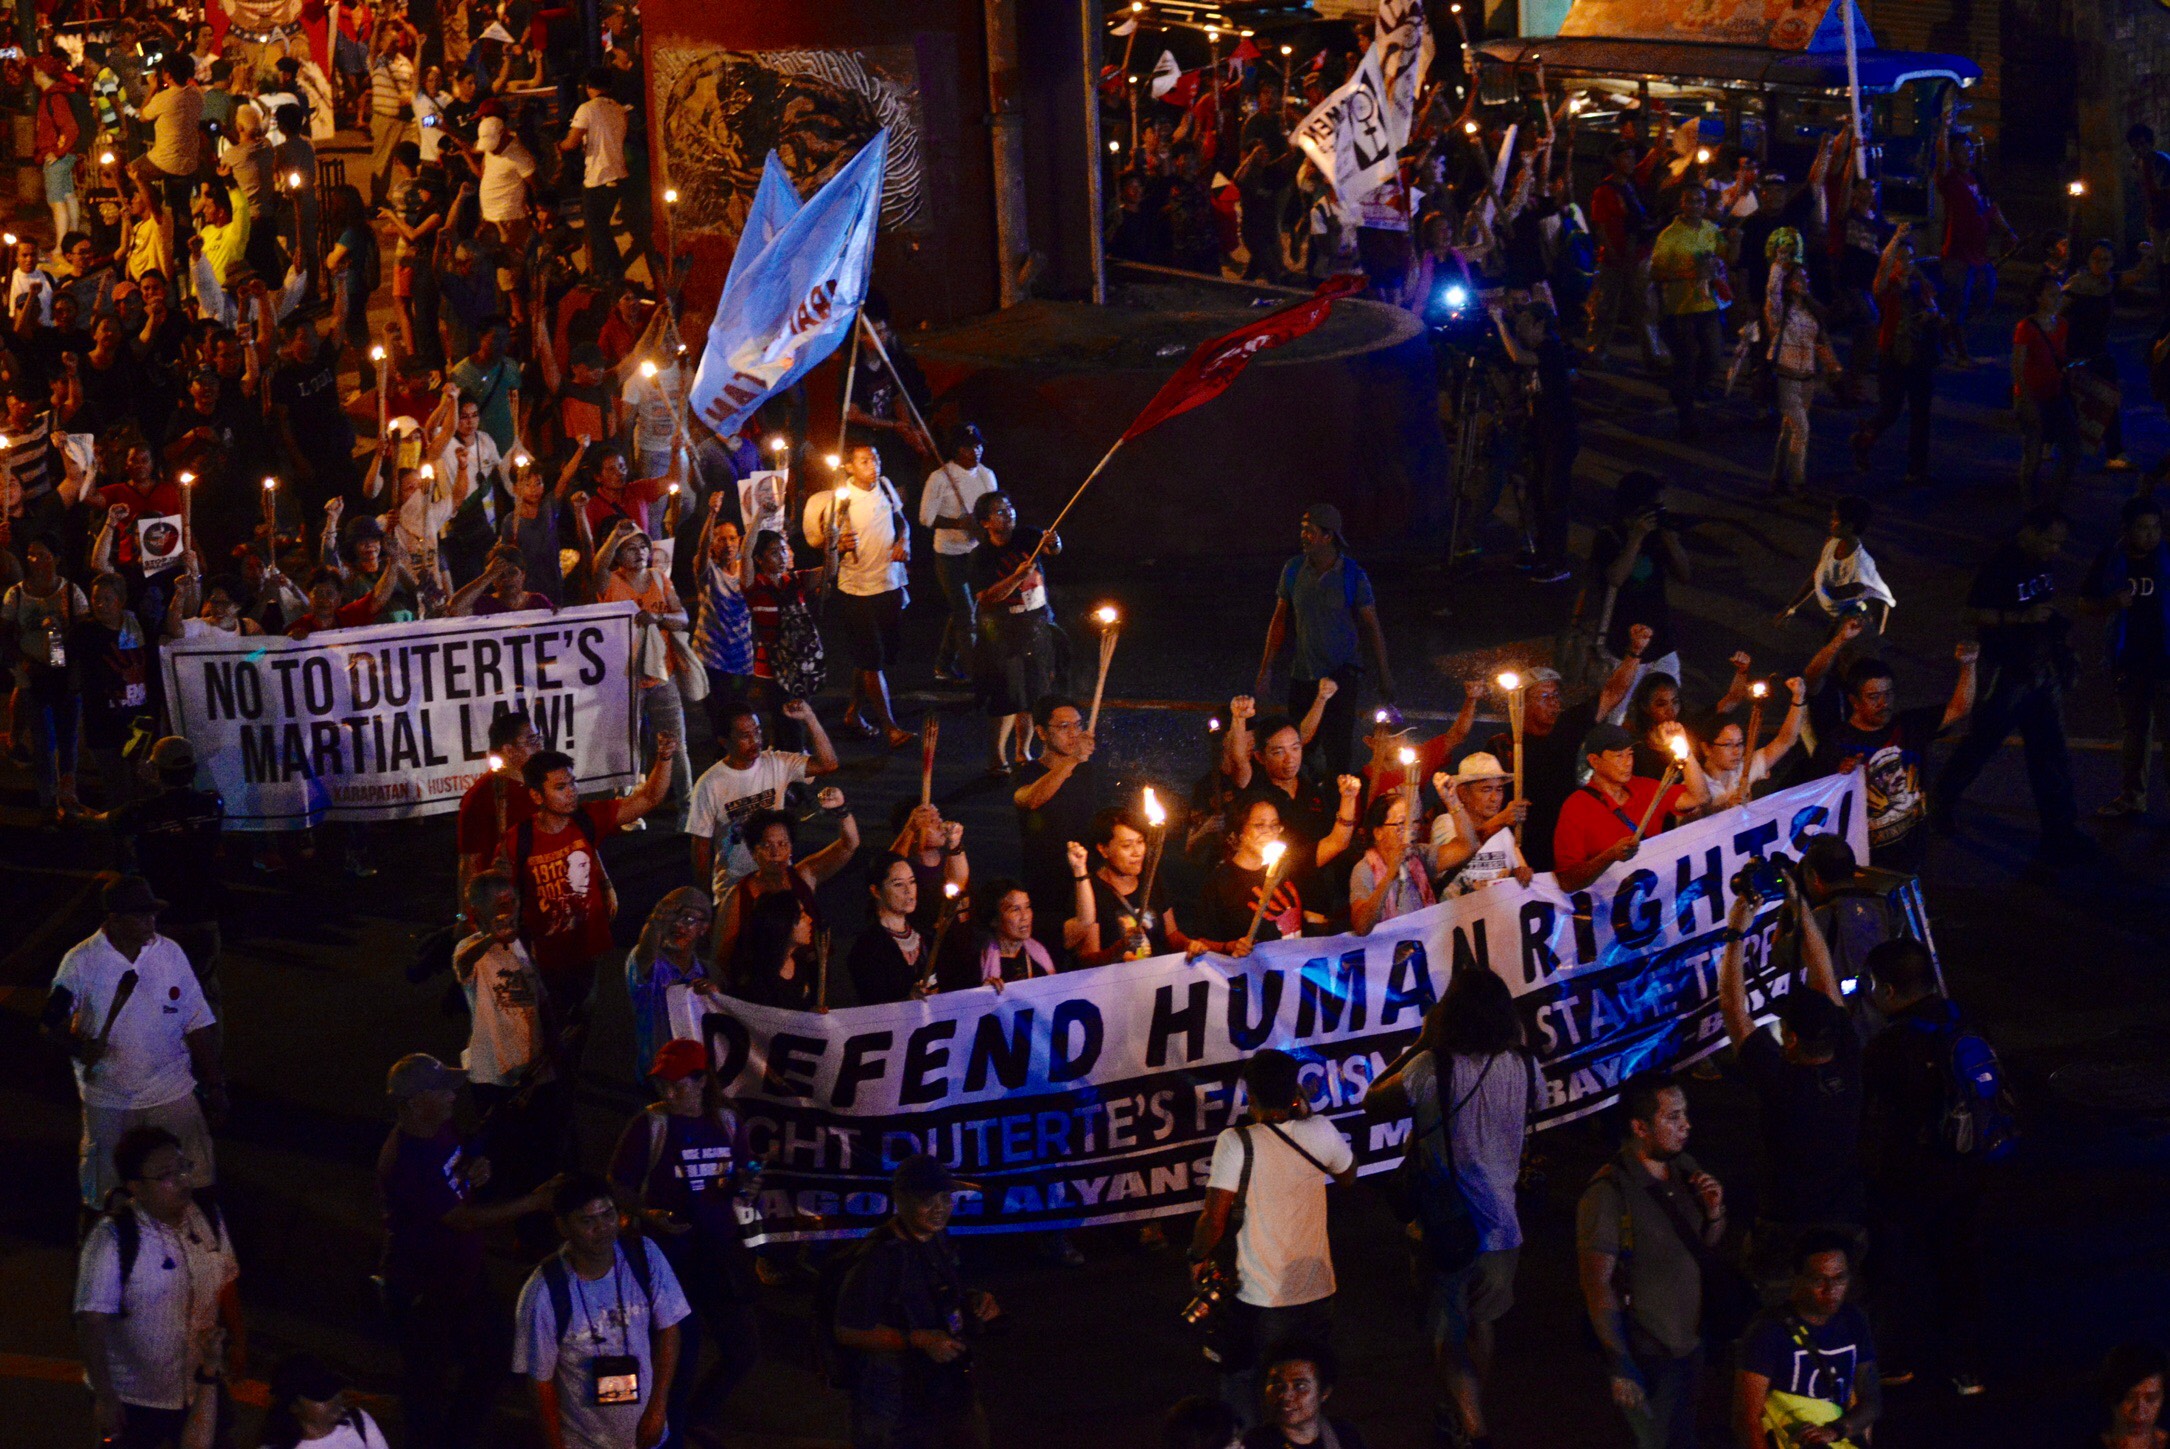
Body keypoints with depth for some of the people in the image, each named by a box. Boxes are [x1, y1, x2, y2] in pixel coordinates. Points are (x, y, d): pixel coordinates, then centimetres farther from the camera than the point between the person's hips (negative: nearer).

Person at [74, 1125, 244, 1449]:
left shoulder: (208, 1216, -5)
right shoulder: (112, 1239, -24)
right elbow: (92, 1322, -24)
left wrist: (237, 1341, 16)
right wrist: (103, 1396, -25)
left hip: (203, 1385, 5)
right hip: (134, 1398, -5)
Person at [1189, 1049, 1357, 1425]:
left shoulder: (1236, 1142, -19)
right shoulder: (1320, 1132, -8)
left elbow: (1214, 1220, -18)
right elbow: (1348, 1176, 14)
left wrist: (1199, 1259, 1)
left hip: (1259, 1299, -4)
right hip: (1316, 1293, 4)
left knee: (1240, 1387, 13)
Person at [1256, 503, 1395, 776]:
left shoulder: (1353, 575, -8)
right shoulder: (1293, 569, 0)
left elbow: (1372, 626, -1)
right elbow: (1280, 619, 9)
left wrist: (1383, 675, 0)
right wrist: (1266, 668, 8)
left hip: (1341, 674, -3)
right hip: (1302, 673, 3)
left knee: (1337, 748, -9)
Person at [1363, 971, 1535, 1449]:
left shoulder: (1432, 1068, -19)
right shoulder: (1523, 1066, -7)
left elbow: (1374, 1104, -4)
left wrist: (1421, 1044, 1)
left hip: (1446, 1225, -4)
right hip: (1501, 1223, 4)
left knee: (1449, 1337, 6)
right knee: (1482, 1321, 24)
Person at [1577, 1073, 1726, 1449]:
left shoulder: (1685, 1170, 2)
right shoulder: (1608, 1193, -21)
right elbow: (1597, 1284, -19)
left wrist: (1714, 1213, -7)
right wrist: (1620, 1365, -19)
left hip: (1690, 1344, 7)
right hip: (1646, 1357, -7)